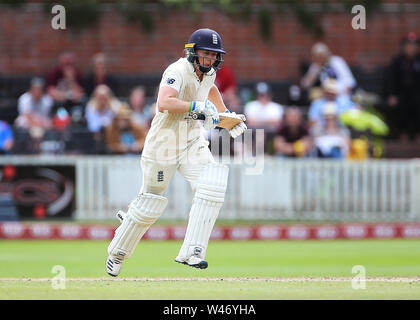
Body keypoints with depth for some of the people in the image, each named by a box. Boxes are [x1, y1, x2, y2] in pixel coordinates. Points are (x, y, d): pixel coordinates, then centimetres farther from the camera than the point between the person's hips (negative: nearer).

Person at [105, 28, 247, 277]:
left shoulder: (208, 72, 2)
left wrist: (226, 115, 22)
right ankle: (118, 251, 30)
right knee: (151, 202, 6)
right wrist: (197, 106, -47)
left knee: (212, 188, -18)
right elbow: (164, 104, -41)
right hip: (164, 144, -6)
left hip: (193, 142, 6)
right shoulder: (179, 72, -23)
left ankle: (191, 252, -21)